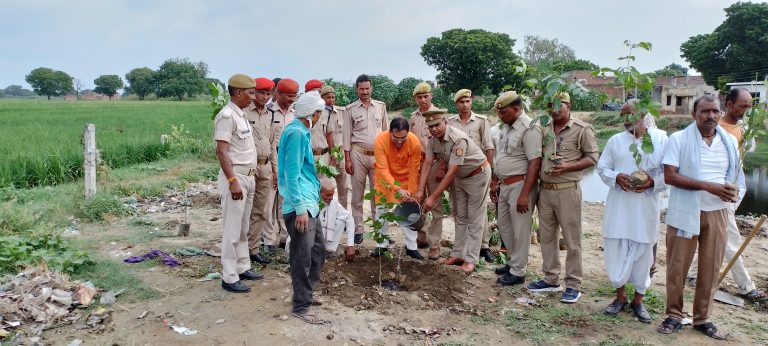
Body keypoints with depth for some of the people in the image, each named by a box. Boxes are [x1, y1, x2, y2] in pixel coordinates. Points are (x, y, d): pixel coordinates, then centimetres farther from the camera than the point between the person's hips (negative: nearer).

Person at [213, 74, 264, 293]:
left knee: (243, 228, 17)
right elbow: (222, 152, -20)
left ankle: (243, 267, 28)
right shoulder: (227, 115, -15)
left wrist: (251, 172, 17)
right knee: (233, 230, -3)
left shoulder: (241, 115, 14)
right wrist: (233, 181, -25)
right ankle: (229, 278, 4)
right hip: (235, 178, -9)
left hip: (248, 177, 9)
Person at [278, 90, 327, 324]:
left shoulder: (301, 131, 14)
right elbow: (292, 174, -21)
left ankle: (306, 292, 32)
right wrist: (300, 209, -22)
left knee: (318, 249, 18)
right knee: (303, 256, -1)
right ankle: (301, 307, 10)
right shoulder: (296, 132, -16)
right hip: (300, 205, -10)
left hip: (310, 202, 10)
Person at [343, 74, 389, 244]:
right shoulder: (350, 109, 1)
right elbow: (347, 135, 1)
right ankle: (358, 229, 11)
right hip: (358, 154, -1)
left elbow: (385, 131, 10)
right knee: (357, 192, 4)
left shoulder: (381, 106, 7)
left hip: (378, 155, 2)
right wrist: (347, 159, -5)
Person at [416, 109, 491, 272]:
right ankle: (458, 254, 20)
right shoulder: (433, 139, -10)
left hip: (478, 174, -8)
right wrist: (420, 190, -22)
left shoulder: (458, 139, -34)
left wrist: (433, 197, -35)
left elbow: (451, 172, -35)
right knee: (460, 216, 12)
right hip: (460, 176, 8)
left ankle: (471, 260, 1)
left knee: (474, 219, -3)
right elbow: (427, 164, -12)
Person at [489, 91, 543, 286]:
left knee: (520, 230, 2)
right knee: (504, 226, 19)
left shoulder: (529, 128, -17)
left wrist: (525, 194, -23)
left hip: (520, 185, -9)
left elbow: (535, 163, -21)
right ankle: (513, 262, 34)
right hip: (504, 186, 9)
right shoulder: (506, 127, 11)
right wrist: (494, 182, 18)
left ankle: (517, 272, 14)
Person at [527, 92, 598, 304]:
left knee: (572, 239, 1)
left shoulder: (582, 129, -5)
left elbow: (592, 158, -5)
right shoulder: (544, 129, 10)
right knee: (546, 236, 12)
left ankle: (573, 285, 11)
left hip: (567, 190, -6)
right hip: (545, 189, 6)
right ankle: (551, 280, 24)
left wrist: (567, 167, -17)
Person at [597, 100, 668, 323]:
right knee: (616, 251, 4)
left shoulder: (661, 139, 0)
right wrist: (616, 177, -12)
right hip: (619, 206, 1)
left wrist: (653, 182, -18)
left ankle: (638, 300, 26)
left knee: (643, 253, 8)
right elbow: (602, 167, 8)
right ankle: (620, 296, 25)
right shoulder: (615, 140, 6)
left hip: (646, 207, -1)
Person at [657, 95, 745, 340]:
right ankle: (674, 315, 17)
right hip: (685, 213, -4)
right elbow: (669, 176, -14)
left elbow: (736, 175, 16)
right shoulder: (679, 139, -6)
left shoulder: (730, 141, 8)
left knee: (711, 268, 9)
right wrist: (708, 186, -21)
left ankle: (702, 318, 22)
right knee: (677, 266, 3)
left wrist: (734, 190, -8)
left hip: (717, 213, 4)